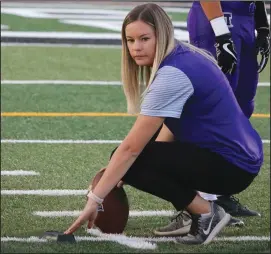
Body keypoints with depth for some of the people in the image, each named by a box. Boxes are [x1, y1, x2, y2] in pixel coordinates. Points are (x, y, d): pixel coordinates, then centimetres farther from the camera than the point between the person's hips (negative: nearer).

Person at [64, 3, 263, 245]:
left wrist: (95, 199, -19)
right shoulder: (184, 55, 8)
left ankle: (205, 213, -8)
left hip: (231, 166, -10)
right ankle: (190, 212, 11)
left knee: (130, 161, -14)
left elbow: (131, 148, -22)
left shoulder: (172, 75, -21)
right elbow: (172, 127, 13)